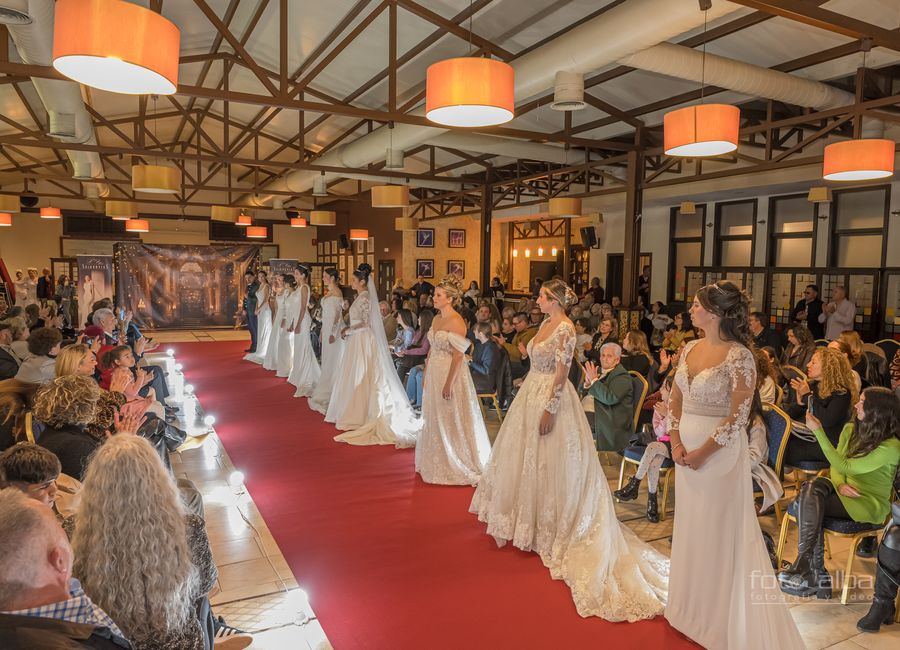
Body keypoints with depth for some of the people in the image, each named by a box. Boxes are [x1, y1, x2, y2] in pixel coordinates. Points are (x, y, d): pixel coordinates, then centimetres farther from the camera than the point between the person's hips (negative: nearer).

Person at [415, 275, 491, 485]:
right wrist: (425, 375, 13)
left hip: (450, 373, -8)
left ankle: (455, 465, 17)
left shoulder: (456, 321, -16)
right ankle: (437, 462, 28)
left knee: (450, 420, 2)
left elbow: (458, 355, -19)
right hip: (434, 373, 8)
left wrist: (449, 383, -21)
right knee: (434, 419, 14)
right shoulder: (436, 319, 10)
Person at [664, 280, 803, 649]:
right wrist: (675, 442, -3)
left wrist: (703, 452, -16)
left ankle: (716, 617, 25)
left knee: (716, 530, 6)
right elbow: (675, 399, 8)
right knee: (689, 525, 16)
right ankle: (689, 605, 35)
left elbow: (738, 416, -17)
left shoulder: (738, 356, -16)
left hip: (719, 451, -7)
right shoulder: (690, 348, 5)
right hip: (686, 446, 7)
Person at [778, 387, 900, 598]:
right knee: (813, 485, -29)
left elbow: (844, 466, -21)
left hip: (870, 504, -6)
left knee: (808, 501, -29)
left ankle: (804, 565, -24)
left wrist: (818, 431, -22)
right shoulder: (851, 429, 7)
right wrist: (840, 484, -14)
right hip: (844, 493, 6)